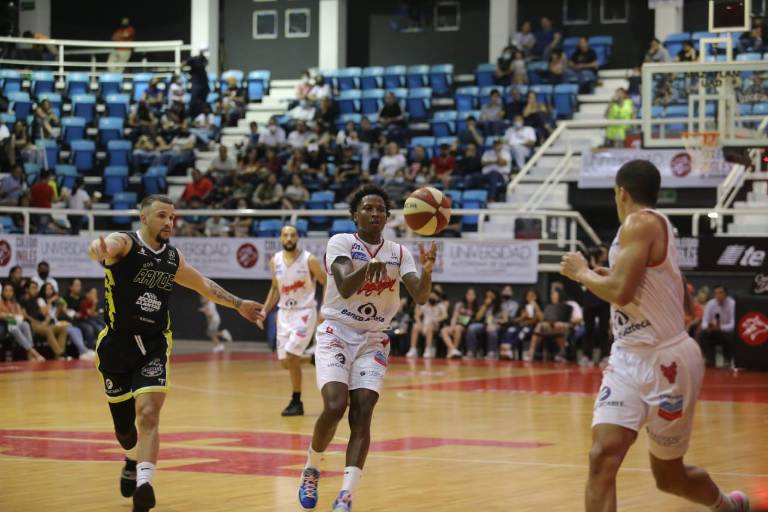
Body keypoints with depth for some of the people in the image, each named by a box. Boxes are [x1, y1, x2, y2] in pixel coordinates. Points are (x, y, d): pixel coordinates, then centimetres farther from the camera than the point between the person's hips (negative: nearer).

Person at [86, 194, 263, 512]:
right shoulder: (124, 243, -9)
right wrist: (99, 250, -59)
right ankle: (135, 460, 43)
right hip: (117, 345, -2)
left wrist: (238, 304, 29)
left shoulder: (173, 258, 8)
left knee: (148, 414, -20)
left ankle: (144, 481, -30)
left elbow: (203, 285, 26)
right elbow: (101, 247, -34)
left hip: (153, 346, 2)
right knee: (124, 426, 10)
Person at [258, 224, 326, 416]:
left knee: (291, 357, -15)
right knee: (284, 361, 5)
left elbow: (328, 284, -5)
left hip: (304, 312, -6)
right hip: (284, 313, 6)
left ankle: (296, 402, -3)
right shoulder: (275, 261, 4)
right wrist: (264, 311, 8)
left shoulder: (309, 260, -11)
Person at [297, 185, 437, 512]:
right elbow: (345, 288, -24)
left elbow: (420, 297, -9)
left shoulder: (399, 253, 4)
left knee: (362, 415, -12)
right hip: (336, 334, -3)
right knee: (335, 406, -20)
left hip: (373, 341, 3)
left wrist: (427, 271, -31)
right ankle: (311, 469, 7)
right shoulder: (341, 242, -7)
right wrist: (368, 267, -44)